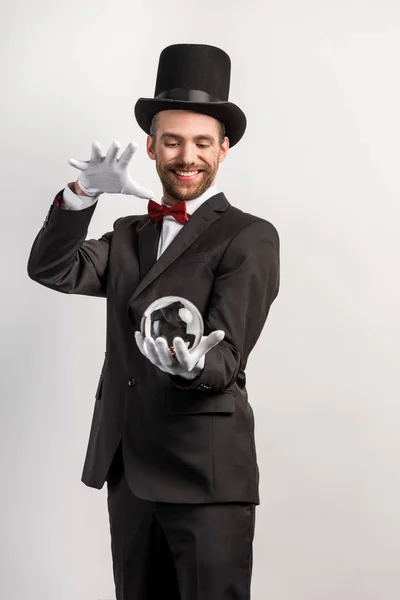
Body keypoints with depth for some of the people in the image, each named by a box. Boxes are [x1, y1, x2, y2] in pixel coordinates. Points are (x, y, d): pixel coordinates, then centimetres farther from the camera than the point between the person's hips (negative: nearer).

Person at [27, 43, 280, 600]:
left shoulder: (250, 237, -4)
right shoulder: (130, 236, 16)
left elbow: (227, 354, -13)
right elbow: (50, 269, 3)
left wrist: (196, 363, -36)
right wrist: (84, 192, -11)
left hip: (207, 474, -5)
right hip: (127, 469, 6)